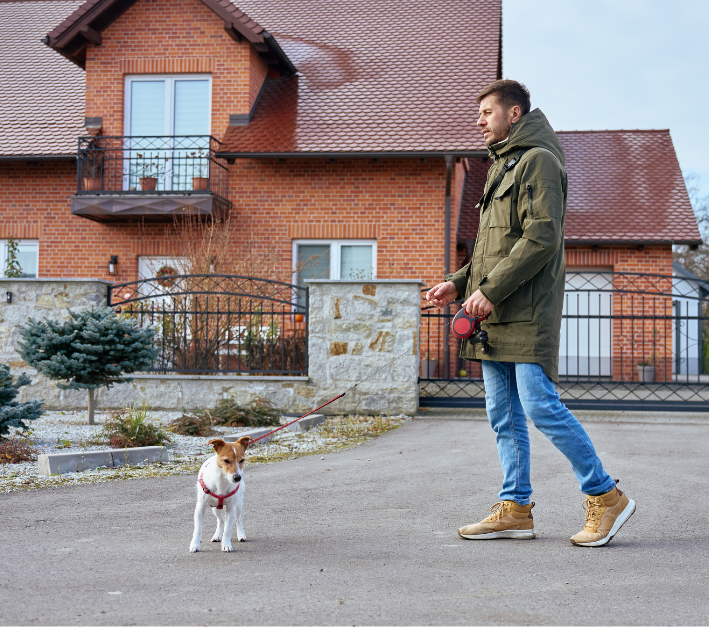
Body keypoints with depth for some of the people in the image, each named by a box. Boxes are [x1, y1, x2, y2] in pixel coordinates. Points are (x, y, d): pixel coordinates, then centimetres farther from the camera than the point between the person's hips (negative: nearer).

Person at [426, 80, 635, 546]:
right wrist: (459, 283, 12)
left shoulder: (538, 161, -6)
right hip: (495, 315, 9)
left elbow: (542, 238, -17)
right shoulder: (501, 167, 24)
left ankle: (606, 496, 1)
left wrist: (490, 289, -19)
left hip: (528, 312, -9)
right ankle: (516, 509, 12)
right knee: (504, 415, 7)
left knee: (540, 406, -12)